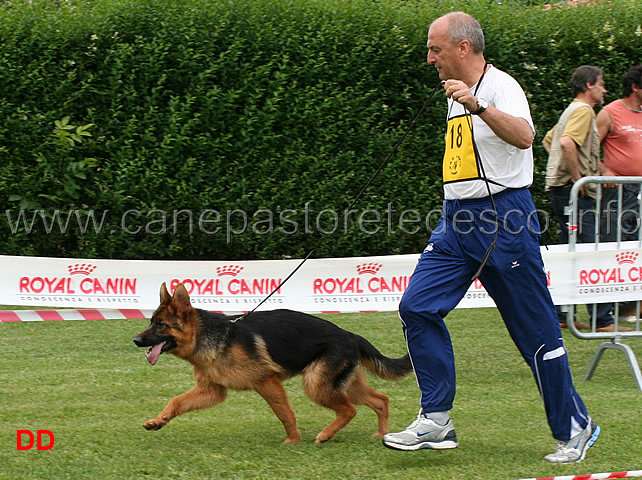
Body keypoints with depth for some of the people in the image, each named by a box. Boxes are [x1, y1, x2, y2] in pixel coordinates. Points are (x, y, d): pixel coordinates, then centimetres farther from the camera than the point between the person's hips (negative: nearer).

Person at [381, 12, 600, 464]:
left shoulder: (501, 86, -12)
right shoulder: (457, 94, 16)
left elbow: (523, 137, -32)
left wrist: (476, 104, -44)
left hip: (502, 217, -8)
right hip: (456, 221, 8)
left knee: (536, 330, -2)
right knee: (418, 306, -7)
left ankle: (575, 428, 12)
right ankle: (437, 420, -4)